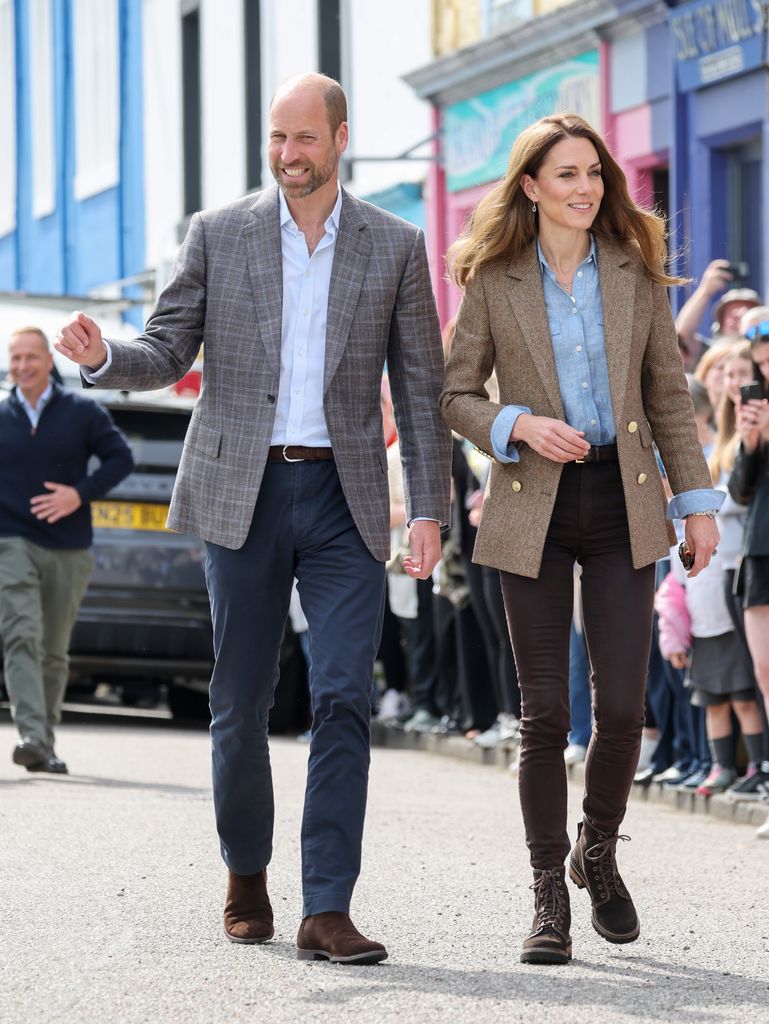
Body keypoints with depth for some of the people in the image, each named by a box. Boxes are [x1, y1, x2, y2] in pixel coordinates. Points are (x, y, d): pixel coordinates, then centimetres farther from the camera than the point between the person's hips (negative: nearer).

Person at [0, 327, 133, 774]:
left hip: (68, 550, 1)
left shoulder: (83, 412, 5)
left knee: (54, 651, 8)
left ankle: (47, 741, 21)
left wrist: (81, 494, -9)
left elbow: (121, 457, 5)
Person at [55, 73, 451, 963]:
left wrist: (428, 508, 0)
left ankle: (326, 912, -10)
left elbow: (419, 387, 7)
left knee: (343, 700, -10)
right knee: (241, 704, 6)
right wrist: (102, 356, -18)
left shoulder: (395, 247, 5)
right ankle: (246, 873, 28)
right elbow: (166, 355, 4)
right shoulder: (217, 235, 5)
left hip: (344, 499, 0)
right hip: (242, 494, 0)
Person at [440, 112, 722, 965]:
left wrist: (697, 500, 6)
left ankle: (599, 853, 24)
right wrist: (519, 425, -14)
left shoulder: (635, 271, 6)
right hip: (533, 509, -1)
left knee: (623, 705, -4)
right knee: (545, 712, -1)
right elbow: (455, 395, 5)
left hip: (621, 506, 1)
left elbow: (668, 393, 10)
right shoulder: (494, 280, 1)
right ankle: (549, 895, 10)